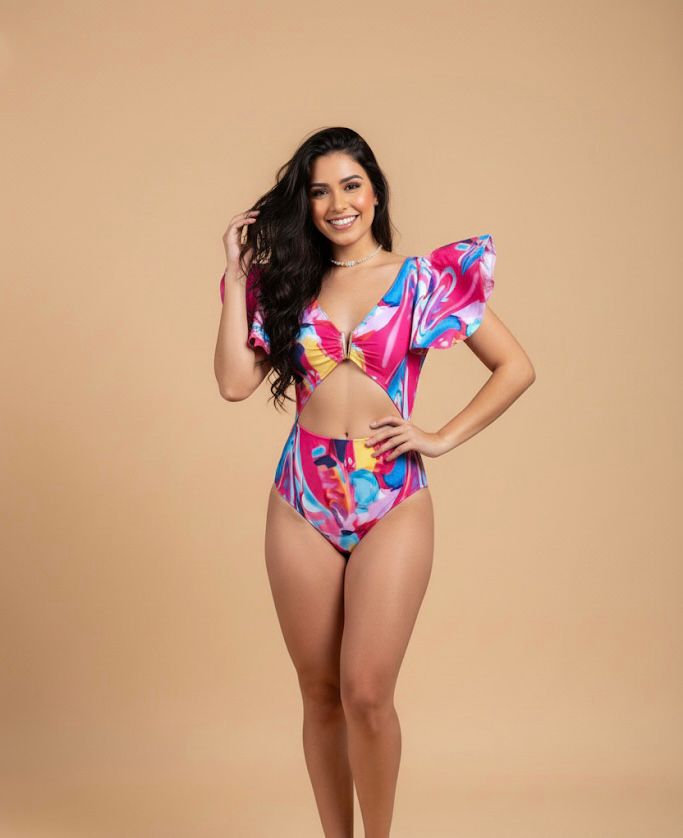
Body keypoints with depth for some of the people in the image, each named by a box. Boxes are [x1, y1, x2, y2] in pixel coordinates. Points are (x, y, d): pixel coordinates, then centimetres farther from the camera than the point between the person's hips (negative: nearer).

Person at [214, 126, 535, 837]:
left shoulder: (423, 280, 2)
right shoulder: (285, 282, 10)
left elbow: (515, 368, 3)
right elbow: (234, 382, -2)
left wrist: (443, 439, -3)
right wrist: (238, 274, 1)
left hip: (392, 505, -3)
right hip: (301, 504, 3)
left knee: (366, 693, -8)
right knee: (319, 693, 9)